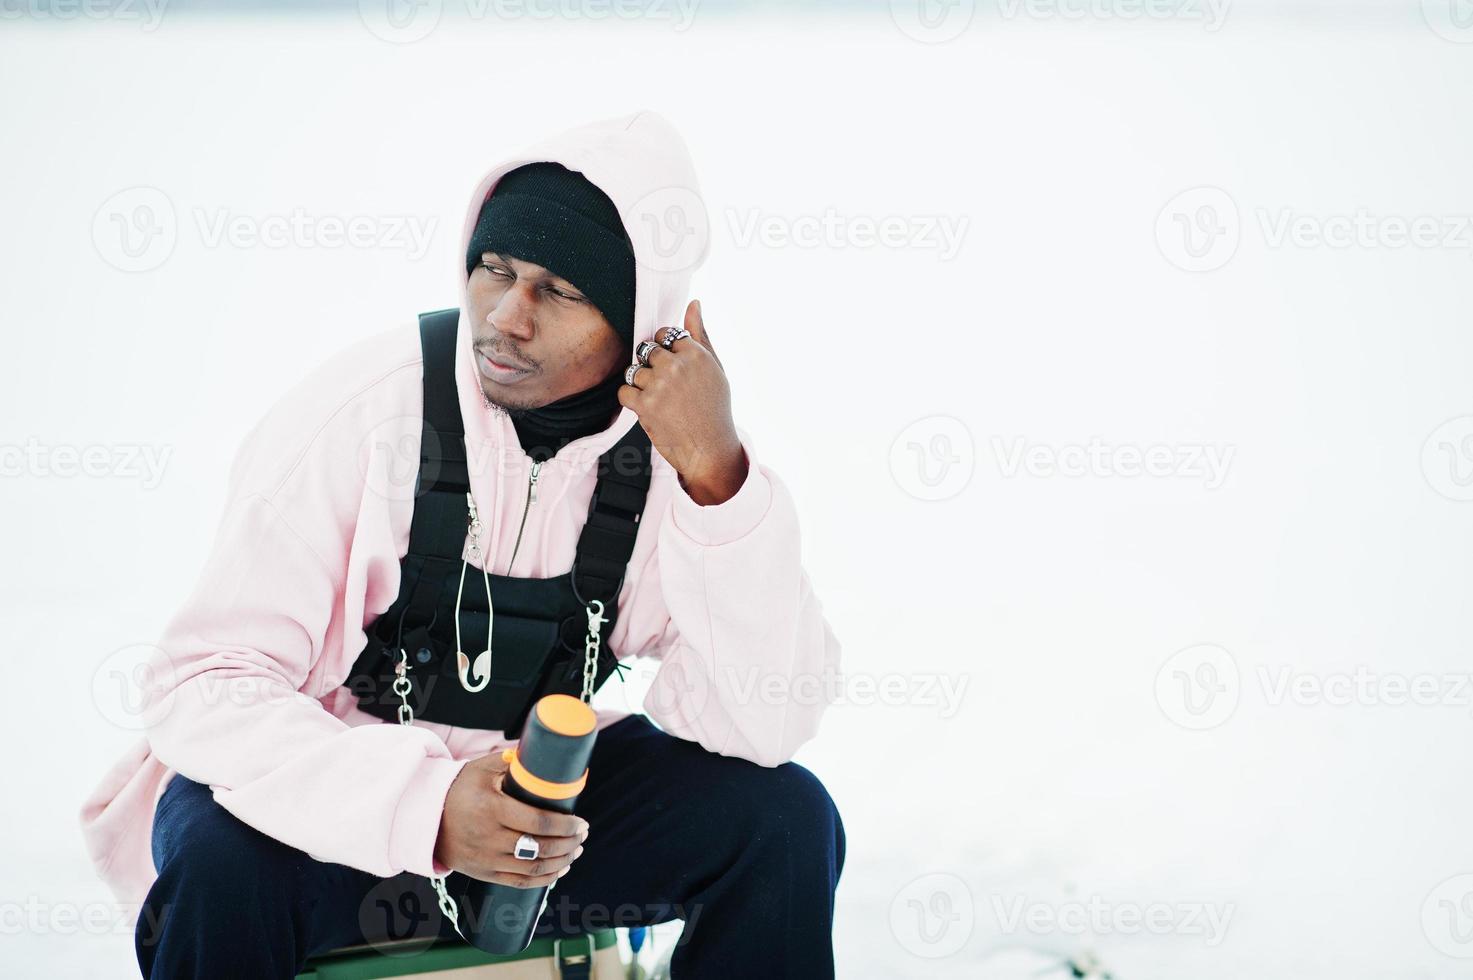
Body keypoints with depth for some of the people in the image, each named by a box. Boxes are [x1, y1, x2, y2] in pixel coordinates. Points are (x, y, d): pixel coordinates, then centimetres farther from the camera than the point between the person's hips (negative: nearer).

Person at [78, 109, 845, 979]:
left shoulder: (675, 438, -12)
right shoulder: (366, 412, -22)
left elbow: (766, 724, -20)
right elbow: (205, 686, -24)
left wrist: (715, 474, -32)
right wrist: (425, 808, -39)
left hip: (539, 796, 4)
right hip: (336, 798, -3)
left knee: (787, 817, -17)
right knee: (223, 855, -35)